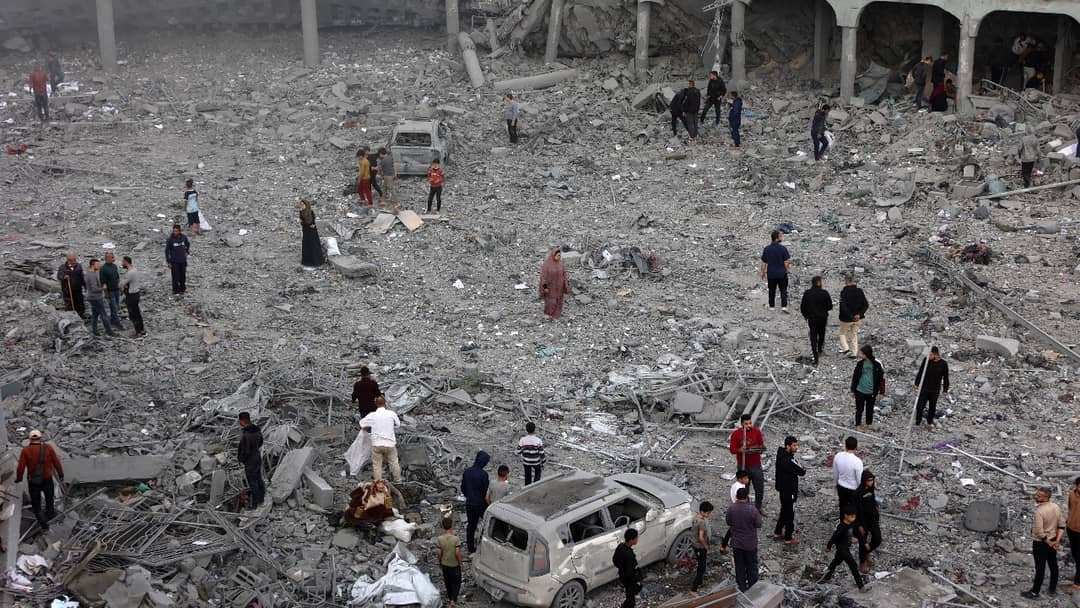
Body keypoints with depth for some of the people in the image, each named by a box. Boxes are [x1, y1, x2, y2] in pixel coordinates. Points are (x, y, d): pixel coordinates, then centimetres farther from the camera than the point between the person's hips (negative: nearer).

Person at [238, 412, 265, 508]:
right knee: (259, 480, 22)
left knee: (252, 483, 7)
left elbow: (245, 451, -25)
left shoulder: (245, 435, -31)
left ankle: (254, 504, 21)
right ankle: (260, 499, 37)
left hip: (250, 462, -8)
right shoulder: (257, 429, -4)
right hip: (258, 458, 8)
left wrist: (241, 459, -7)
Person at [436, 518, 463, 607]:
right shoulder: (456, 539, -24)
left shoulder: (439, 539, -17)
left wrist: (440, 562, 8)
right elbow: (457, 553, -21)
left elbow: (439, 553, -10)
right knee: (456, 582, 16)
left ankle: (450, 597, 40)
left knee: (448, 581, 24)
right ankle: (453, 600, 5)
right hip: (455, 564, -3)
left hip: (444, 564, 3)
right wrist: (460, 563, -5)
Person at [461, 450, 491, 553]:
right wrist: (489, 504, -4)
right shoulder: (483, 474, -21)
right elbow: (486, 492, -18)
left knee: (470, 525, 14)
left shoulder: (466, 472, -3)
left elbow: (463, 488, 7)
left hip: (469, 503, 5)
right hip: (481, 504, -5)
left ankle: (470, 548, 22)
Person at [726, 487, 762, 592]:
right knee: (751, 565, 16)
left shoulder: (731, 509, -13)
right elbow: (758, 524, -12)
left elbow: (728, 522, 1)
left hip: (736, 543, 3)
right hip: (750, 544, -2)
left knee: (739, 566, 16)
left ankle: (741, 588, 25)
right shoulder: (752, 510, -23)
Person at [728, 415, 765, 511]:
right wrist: (740, 450, -26)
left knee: (760, 489, 8)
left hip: (756, 465, 2)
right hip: (743, 466, -2)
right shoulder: (736, 434, -5)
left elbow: (762, 446, 0)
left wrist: (758, 449, -22)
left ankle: (758, 509, 27)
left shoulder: (757, 431, -1)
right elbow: (732, 449, -6)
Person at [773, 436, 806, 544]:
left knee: (784, 511, 24)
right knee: (789, 514, 5)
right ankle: (788, 538, 17)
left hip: (782, 488, 9)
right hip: (788, 491, -9)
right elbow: (802, 472, -24)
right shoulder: (788, 460, -29)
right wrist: (802, 469, -4)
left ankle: (777, 533, 35)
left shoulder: (781, 454, 1)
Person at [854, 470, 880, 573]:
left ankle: (867, 552, 38)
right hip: (863, 519, -6)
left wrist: (876, 515, 16)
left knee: (877, 540, 8)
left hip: (872, 517, 6)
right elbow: (858, 510, -20)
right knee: (863, 541, 9)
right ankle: (862, 563, 29)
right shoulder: (858, 492, -24)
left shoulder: (870, 488, -3)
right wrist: (860, 525, -16)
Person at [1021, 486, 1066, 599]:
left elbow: (1039, 532, -28)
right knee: (1053, 565, 20)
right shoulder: (1056, 507, -7)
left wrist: (1049, 543, -14)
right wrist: (1057, 540, -5)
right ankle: (1052, 589, 36)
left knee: (1040, 568, 6)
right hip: (1052, 540, 7)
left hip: (1040, 543, -7)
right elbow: (1062, 525, -1)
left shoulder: (1039, 511, -29)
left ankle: (1035, 592, 21)